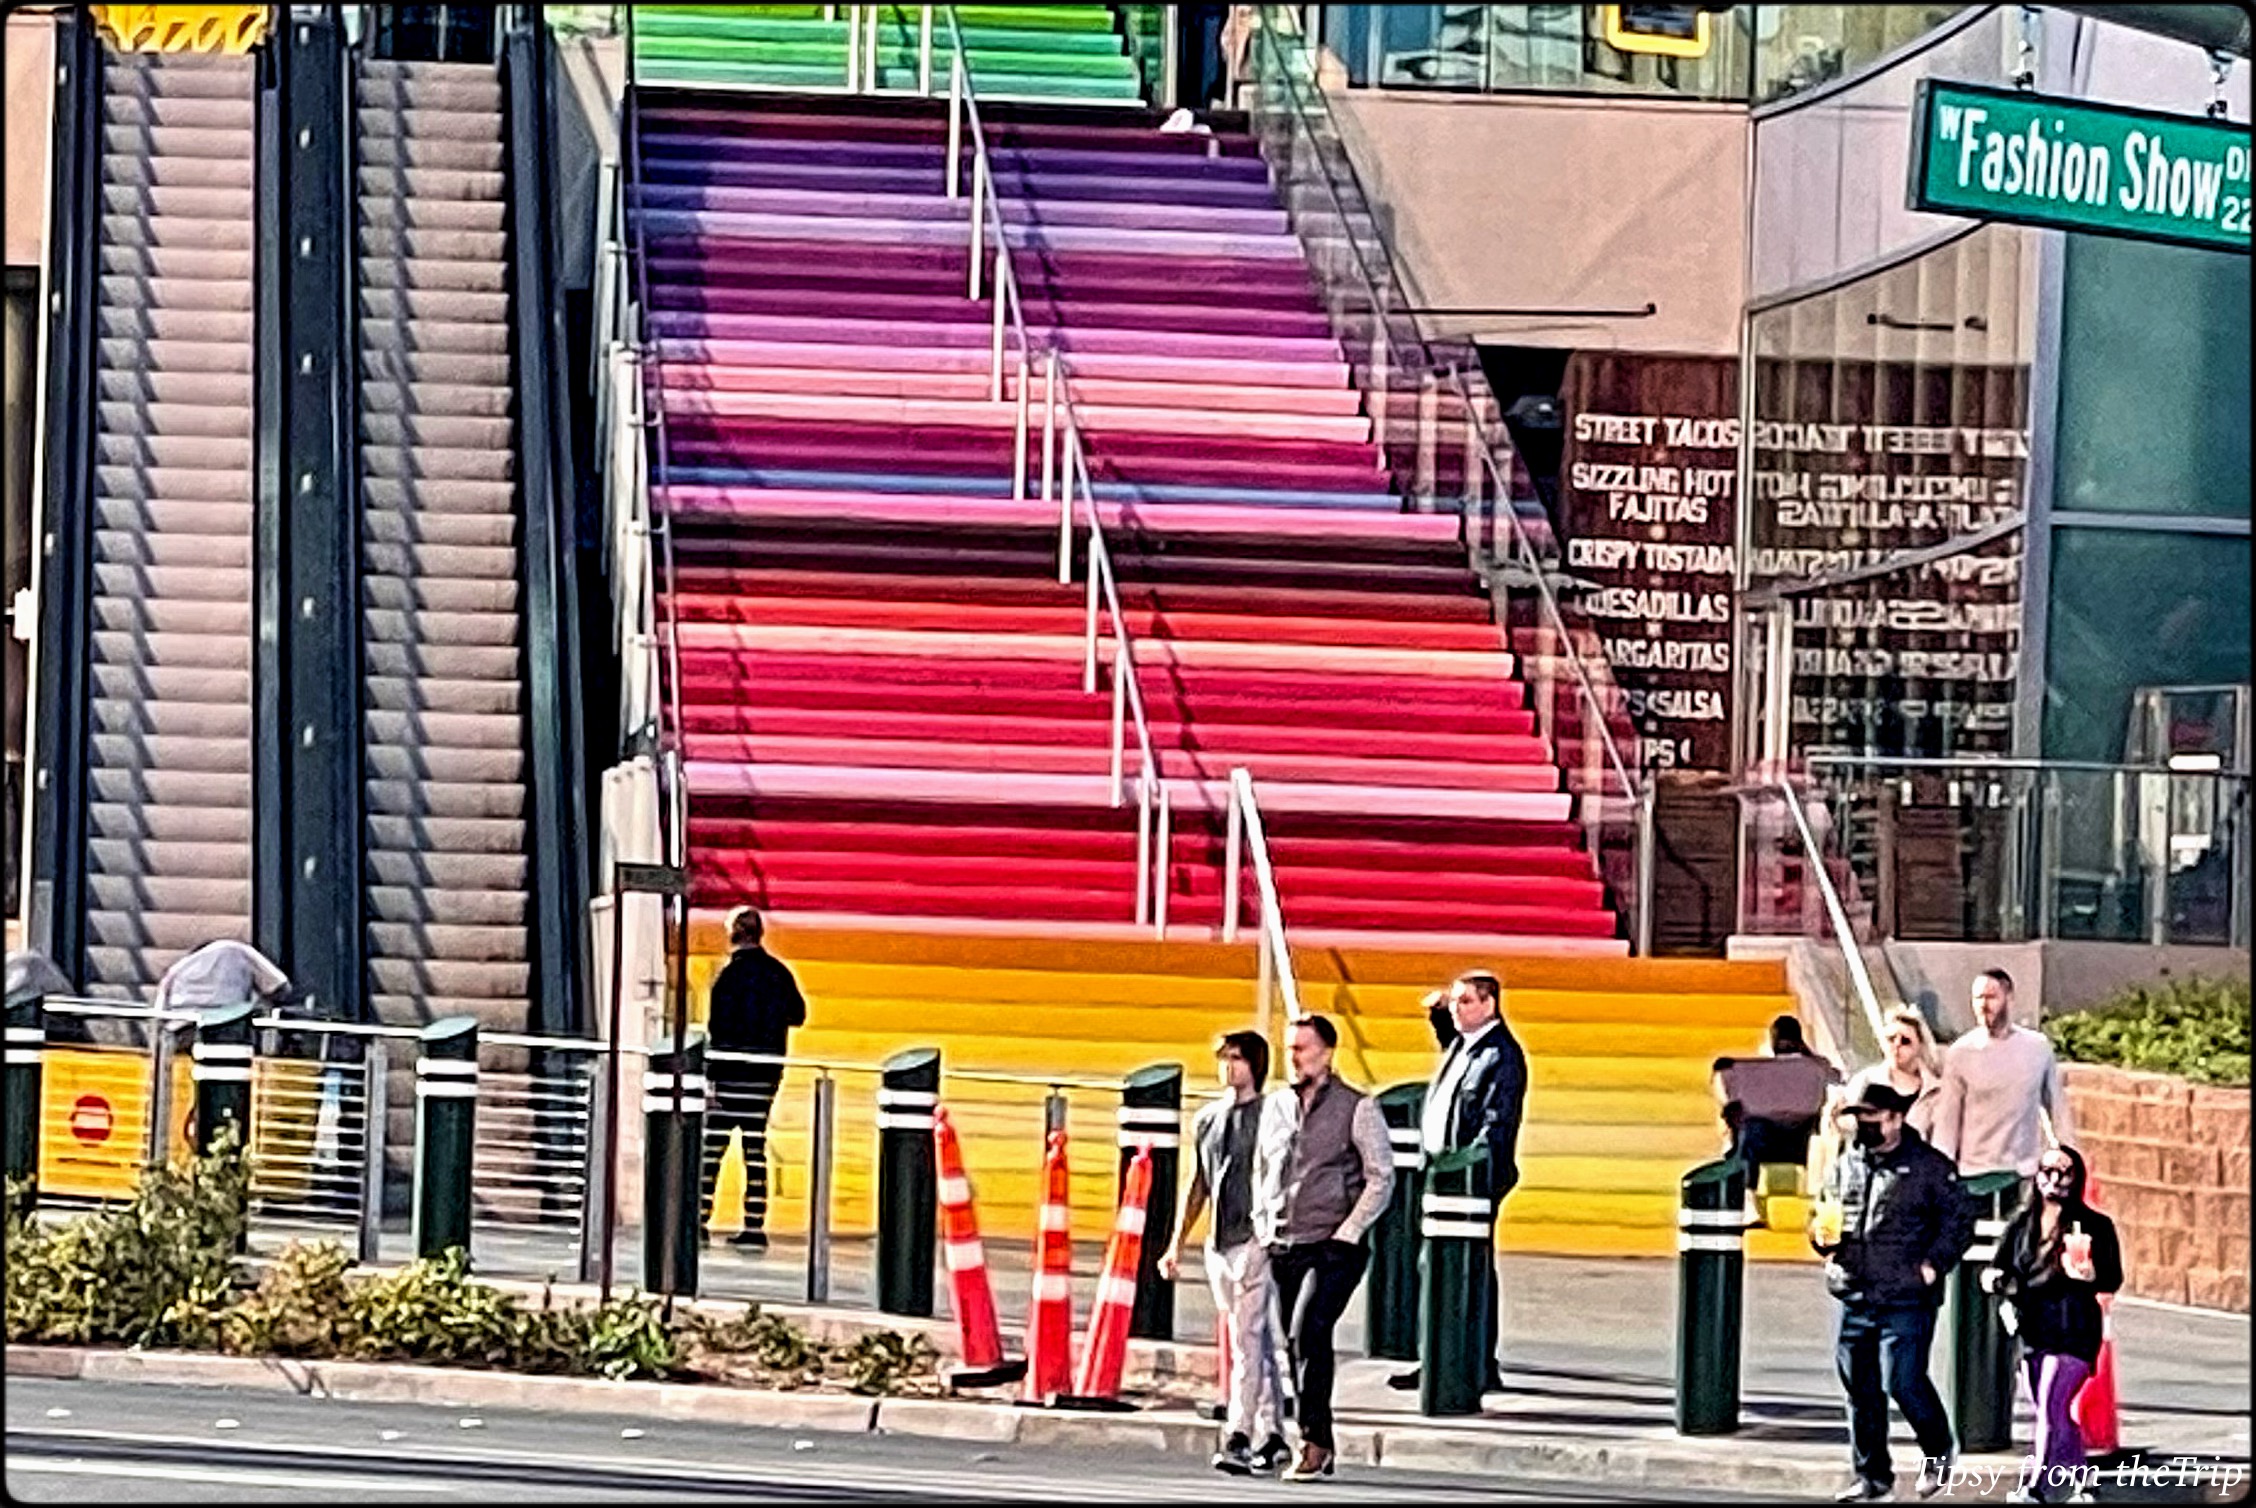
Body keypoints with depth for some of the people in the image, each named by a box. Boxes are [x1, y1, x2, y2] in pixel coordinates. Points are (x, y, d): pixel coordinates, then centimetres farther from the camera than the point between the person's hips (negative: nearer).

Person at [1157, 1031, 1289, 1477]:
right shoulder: (1206, 1119, 15)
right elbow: (1197, 1187, 22)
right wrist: (1176, 1244, 19)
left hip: (1256, 1241, -7)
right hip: (1219, 1244, 7)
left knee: (1247, 1340, -14)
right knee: (1255, 1342, 13)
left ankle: (1239, 1439, -19)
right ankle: (1272, 1435, 19)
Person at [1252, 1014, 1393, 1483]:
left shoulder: (1357, 1108, -3)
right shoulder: (1276, 1106, 13)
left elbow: (1381, 1177, -5)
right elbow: (1260, 1170, 24)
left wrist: (1348, 1232, -13)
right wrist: (1262, 1227, 10)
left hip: (1334, 1247, -6)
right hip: (1284, 1248, 6)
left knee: (1307, 1333, -21)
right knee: (1300, 1344, 7)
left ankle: (1314, 1440, -18)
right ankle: (1320, 1448, 14)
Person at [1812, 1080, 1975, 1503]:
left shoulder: (1929, 1167, -4)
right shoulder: (1844, 1167, 13)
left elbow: (1959, 1220, -3)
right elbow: (1823, 1214, 24)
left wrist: (1932, 1265, -12)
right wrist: (1823, 1235, 1)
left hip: (1906, 1300, -6)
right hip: (1853, 1299, 6)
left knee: (1903, 1383, -10)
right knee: (1860, 1390, 8)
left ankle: (1939, 1449, 16)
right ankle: (1872, 1475, 19)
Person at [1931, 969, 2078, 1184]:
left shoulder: (2038, 1048, 3)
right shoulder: (1960, 1053, 0)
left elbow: (2058, 1109, 11)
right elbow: (1947, 1120, 2)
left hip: (2025, 1174, 1)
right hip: (1975, 1172, -1)